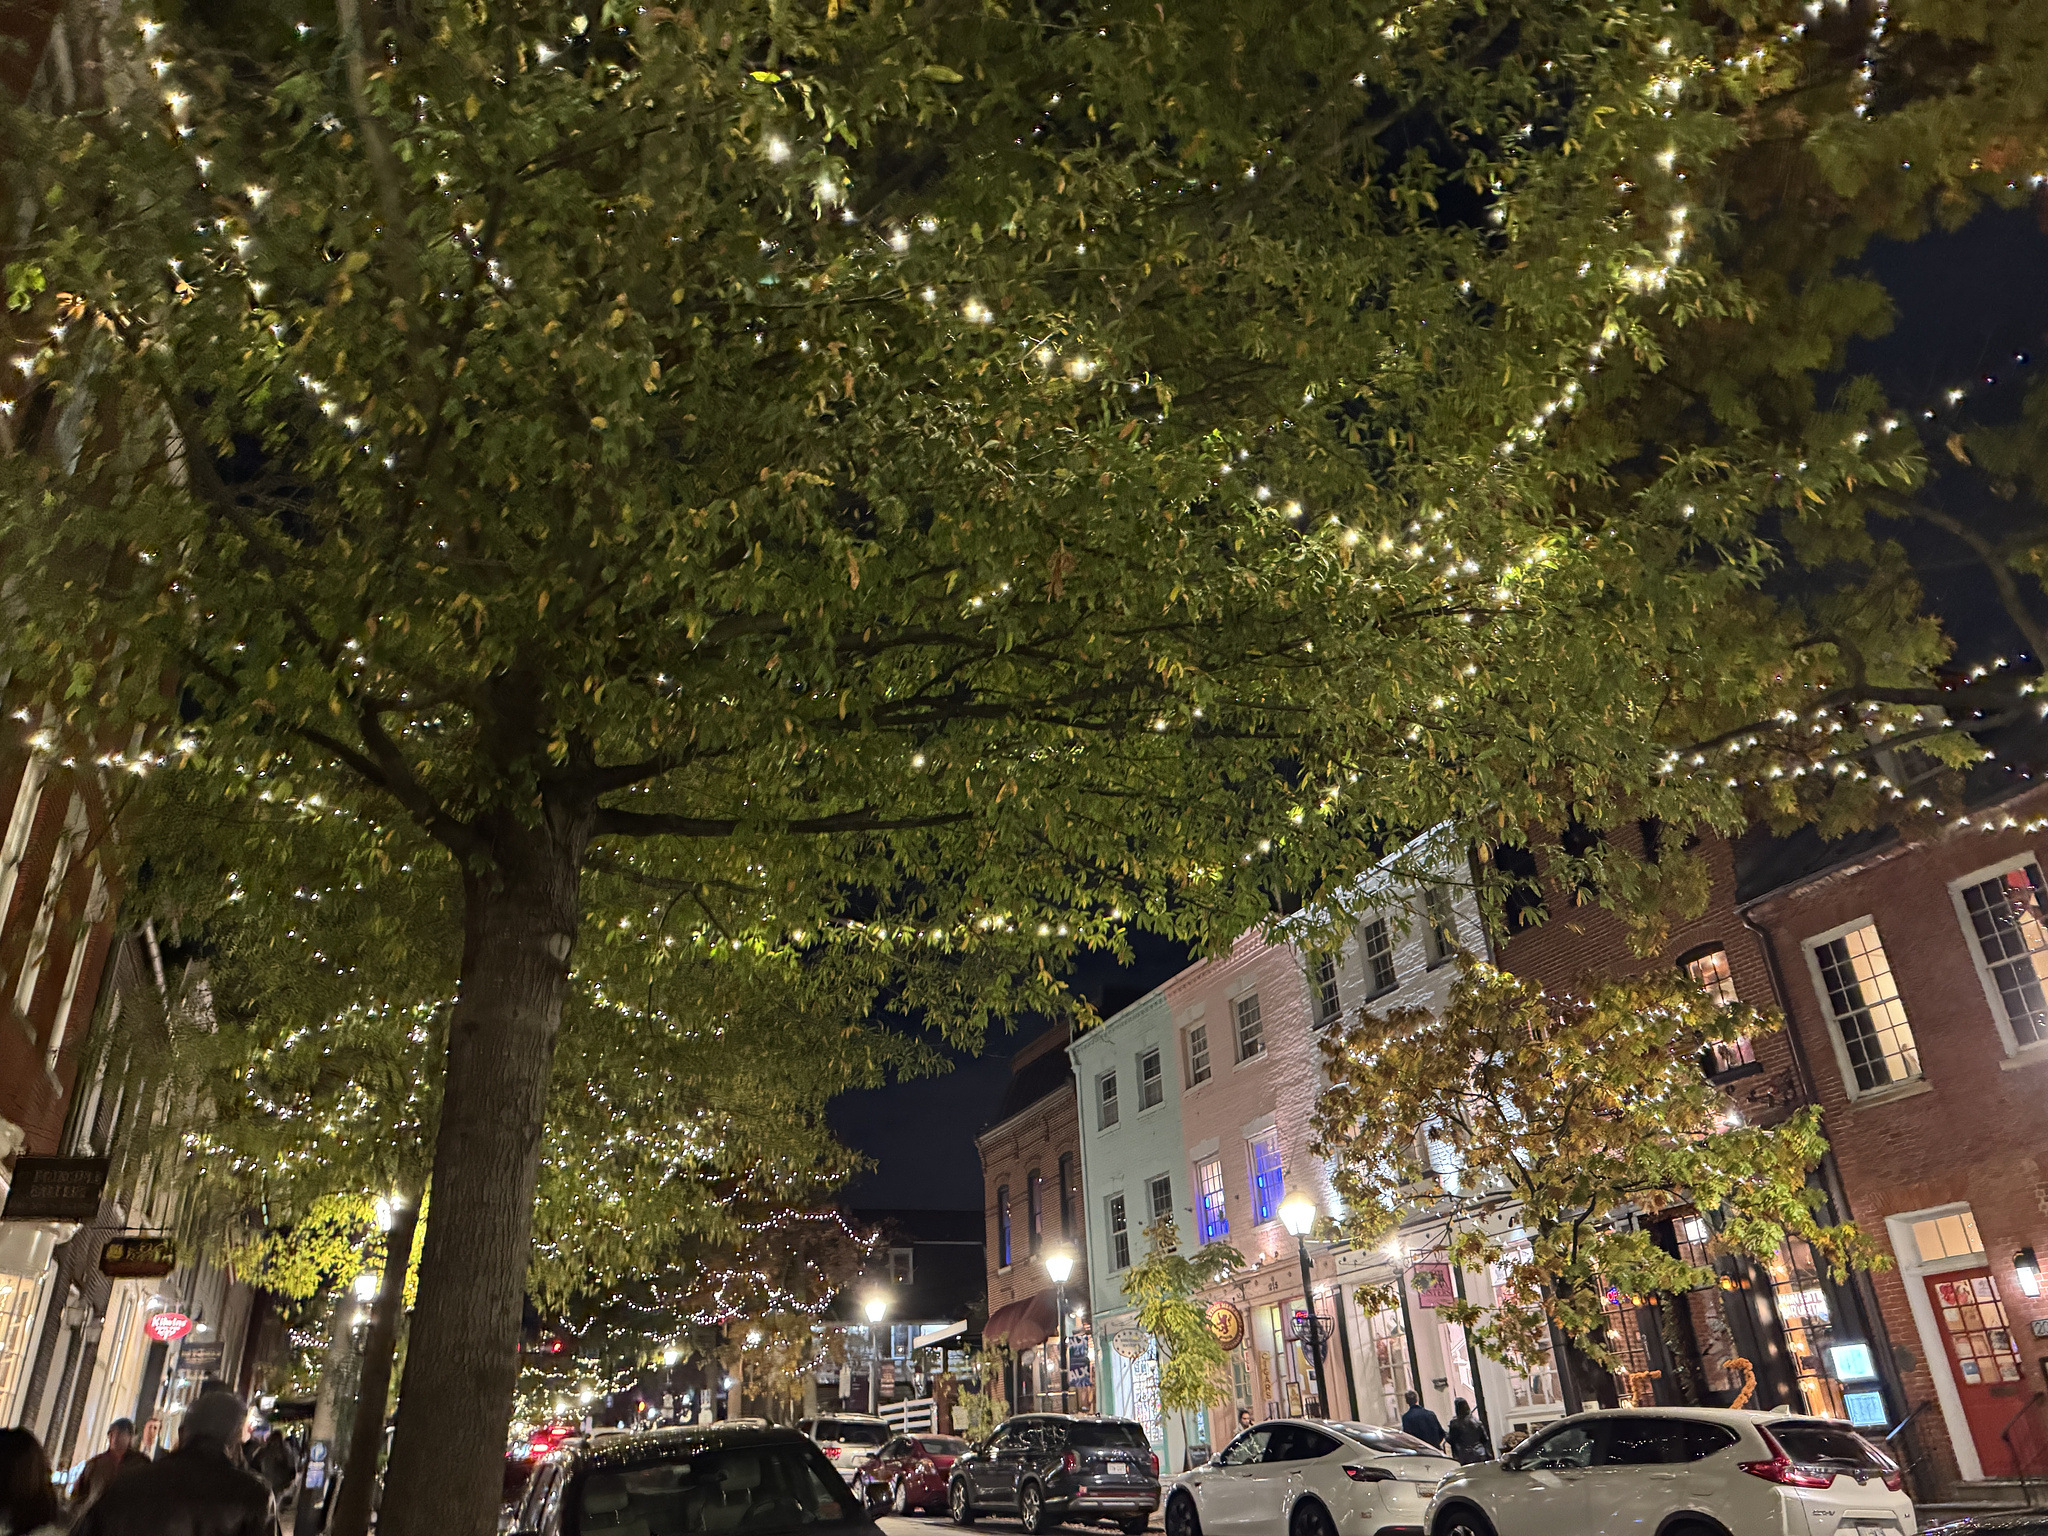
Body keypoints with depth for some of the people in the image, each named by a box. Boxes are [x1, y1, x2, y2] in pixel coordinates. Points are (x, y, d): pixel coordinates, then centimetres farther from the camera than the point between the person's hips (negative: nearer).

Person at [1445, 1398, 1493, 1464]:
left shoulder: (1455, 1423, -10)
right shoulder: (1476, 1420, 3)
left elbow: (1451, 1440, -6)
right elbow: (1485, 1439, 7)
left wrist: (1446, 1434, 14)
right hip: (1480, 1457, 4)